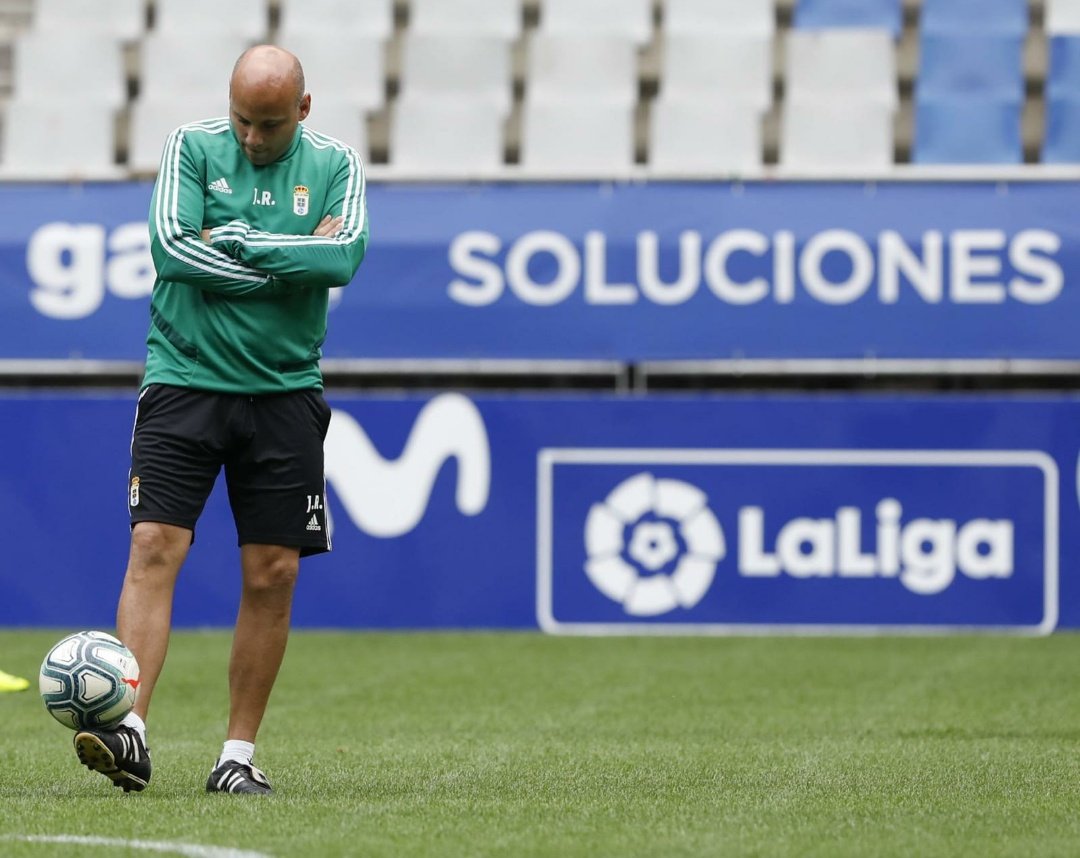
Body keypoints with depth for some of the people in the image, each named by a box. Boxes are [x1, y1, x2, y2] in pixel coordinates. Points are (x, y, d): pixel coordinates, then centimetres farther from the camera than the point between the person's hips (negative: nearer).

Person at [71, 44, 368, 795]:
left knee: (273, 572, 1)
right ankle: (131, 732, -22)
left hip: (285, 392, 2)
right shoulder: (192, 147, 1)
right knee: (155, 545, -14)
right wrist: (293, 262, -11)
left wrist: (236, 240, -15)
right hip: (185, 382, -2)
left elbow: (344, 255, -12)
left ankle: (240, 753, 9)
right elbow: (171, 245, -13)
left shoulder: (335, 164, 5)